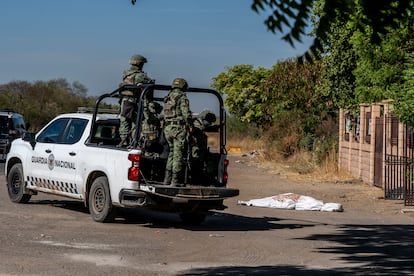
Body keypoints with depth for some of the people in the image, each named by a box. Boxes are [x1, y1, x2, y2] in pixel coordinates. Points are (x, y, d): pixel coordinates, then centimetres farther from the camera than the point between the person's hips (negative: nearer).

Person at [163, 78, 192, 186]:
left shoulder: (167, 98, 17)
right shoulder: (182, 98, -6)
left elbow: (165, 114, 16)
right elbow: (186, 113, -13)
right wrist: (189, 126, -3)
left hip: (167, 128, 7)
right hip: (179, 128, -7)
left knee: (172, 152, 16)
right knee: (178, 154, -5)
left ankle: (167, 178, 13)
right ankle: (175, 180, -6)